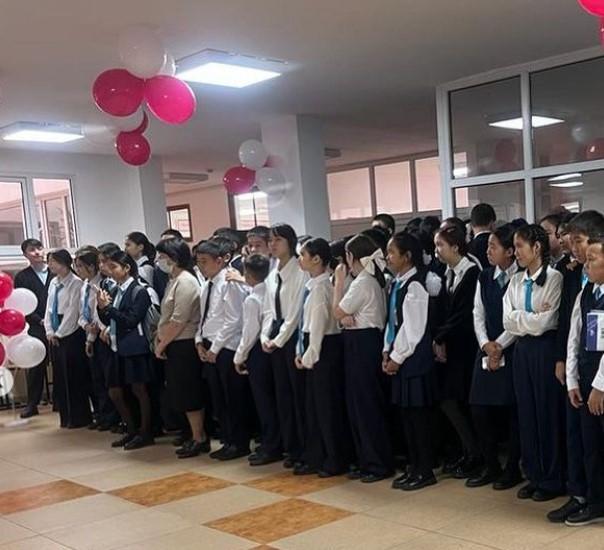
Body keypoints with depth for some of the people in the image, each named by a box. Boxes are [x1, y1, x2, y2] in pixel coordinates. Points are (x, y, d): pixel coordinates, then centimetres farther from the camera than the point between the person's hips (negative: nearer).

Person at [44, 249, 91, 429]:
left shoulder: (76, 283, -13)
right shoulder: (53, 283, 10)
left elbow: (72, 312, -15)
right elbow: (49, 309, 13)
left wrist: (59, 334, -11)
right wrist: (49, 332, 2)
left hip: (71, 335, -7)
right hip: (55, 337, 7)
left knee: (74, 378, -1)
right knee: (60, 378, 11)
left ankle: (79, 418, 11)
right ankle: (66, 417, 21)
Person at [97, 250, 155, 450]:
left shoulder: (138, 292, -11)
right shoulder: (116, 291, 9)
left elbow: (131, 320, -18)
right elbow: (108, 321, 11)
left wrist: (108, 307, -17)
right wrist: (101, 307, -6)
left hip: (135, 349, -8)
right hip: (119, 348, 8)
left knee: (139, 390, 2)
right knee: (115, 392, 11)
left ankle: (145, 433, 15)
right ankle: (132, 430, 25)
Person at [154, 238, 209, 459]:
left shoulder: (185, 282, -15)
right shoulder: (174, 281, 14)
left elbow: (178, 321, -19)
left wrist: (162, 344, -12)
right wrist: (158, 339, 6)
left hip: (184, 346, -9)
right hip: (174, 346, 9)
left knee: (189, 395, -1)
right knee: (182, 395, 13)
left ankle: (199, 439, 9)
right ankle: (196, 436, 22)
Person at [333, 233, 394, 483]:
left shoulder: (362, 282, -17)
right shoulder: (371, 280, 13)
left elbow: (337, 312, -12)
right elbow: (346, 315, 11)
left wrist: (339, 281, -6)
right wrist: (348, 318, -11)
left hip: (362, 344, -10)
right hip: (364, 342, 10)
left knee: (366, 404, -2)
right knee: (358, 404, 13)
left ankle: (380, 464, 7)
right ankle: (367, 461, 21)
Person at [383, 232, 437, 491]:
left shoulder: (415, 285, -15)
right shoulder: (397, 284, 11)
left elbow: (413, 328, -17)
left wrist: (397, 356, -12)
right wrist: (387, 351, 8)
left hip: (414, 358, -9)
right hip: (398, 356, 9)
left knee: (419, 413, 0)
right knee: (406, 413, 13)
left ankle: (425, 471, 10)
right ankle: (413, 467, 23)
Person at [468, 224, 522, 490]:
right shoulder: (484, 277, 10)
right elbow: (478, 314, 8)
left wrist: (499, 345, -11)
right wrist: (486, 344, -5)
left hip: (512, 351, -6)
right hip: (487, 350, 6)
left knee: (512, 410, 2)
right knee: (479, 409, 5)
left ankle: (512, 469, 16)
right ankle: (491, 466, 19)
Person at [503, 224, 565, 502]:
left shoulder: (554, 278, -10)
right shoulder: (516, 281, 9)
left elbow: (544, 322, -16)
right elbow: (508, 321, 2)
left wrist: (520, 318, -3)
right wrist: (532, 317, -10)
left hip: (545, 348, -6)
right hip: (522, 349, 6)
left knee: (549, 412, 2)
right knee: (526, 412, 9)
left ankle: (553, 480, 14)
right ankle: (534, 476, 21)